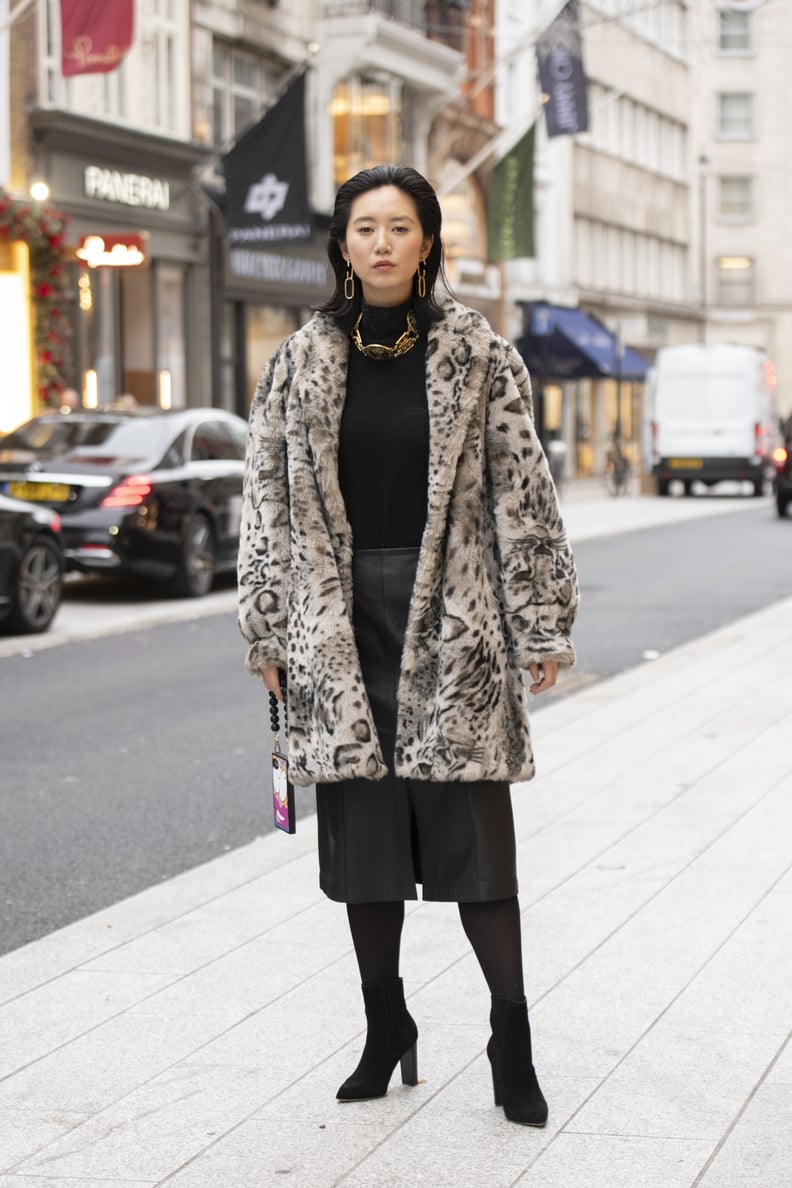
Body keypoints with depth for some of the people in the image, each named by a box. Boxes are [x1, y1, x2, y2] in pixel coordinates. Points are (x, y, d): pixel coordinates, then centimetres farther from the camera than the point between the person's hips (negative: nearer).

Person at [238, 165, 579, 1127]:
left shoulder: (479, 358, 1)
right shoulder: (299, 365, 6)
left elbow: (523, 495, 1)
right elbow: (270, 504, 8)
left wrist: (541, 624, -2)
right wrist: (267, 628, 4)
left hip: (453, 619, -2)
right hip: (341, 623, 2)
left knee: (475, 830, -2)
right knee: (361, 831, 7)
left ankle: (512, 1041, 8)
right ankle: (385, 1030, 21)